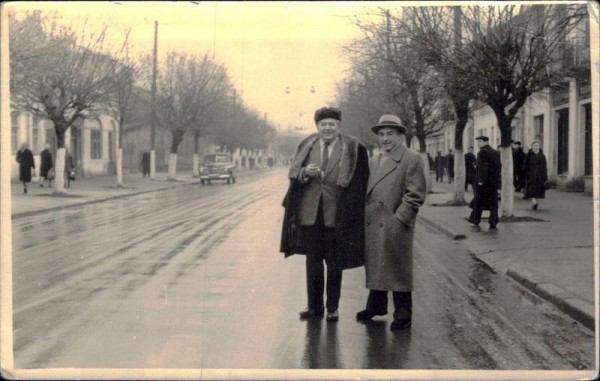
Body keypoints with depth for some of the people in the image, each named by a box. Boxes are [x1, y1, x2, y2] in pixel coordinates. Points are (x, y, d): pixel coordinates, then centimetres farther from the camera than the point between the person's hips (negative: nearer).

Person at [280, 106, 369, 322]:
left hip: (336, 214, -3)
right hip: (310, 213, 3)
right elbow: (293, 175, 6)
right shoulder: (307, 146, 6)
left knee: (334, 263, 7)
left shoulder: (353, 149, -4)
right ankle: (314, 306, 20)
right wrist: (305, 173, -16)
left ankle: (332, 308, 17)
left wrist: (351, 211, -12)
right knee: (312, 261, 10)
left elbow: (360, 183, -4)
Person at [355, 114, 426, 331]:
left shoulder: (411, 159, -5)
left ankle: (403, 313, 7)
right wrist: (365, 215, 10)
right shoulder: (373, 161, 17)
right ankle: (376, 306, 26)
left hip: (395, 226, -6)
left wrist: (399, 218, -15)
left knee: (398, 270, -1)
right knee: (374, 267, 13)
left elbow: (415, 194, -10)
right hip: (372, 224, 7)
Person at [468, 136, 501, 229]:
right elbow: (498, 167, 11)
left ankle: (475, 220, 19)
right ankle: (493, 222, 4)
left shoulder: (483, 152, -12)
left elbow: (482, 167, -20)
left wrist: (481, 180, -21)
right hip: (494, 182, 6)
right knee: (493, 202, 8)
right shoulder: (496, 153, 11)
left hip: (483, 181, -6)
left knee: (479, 200, 8)